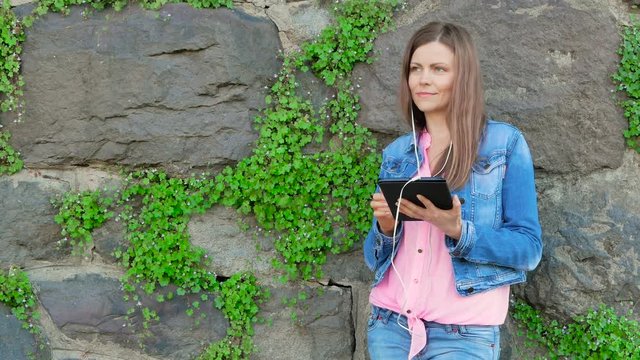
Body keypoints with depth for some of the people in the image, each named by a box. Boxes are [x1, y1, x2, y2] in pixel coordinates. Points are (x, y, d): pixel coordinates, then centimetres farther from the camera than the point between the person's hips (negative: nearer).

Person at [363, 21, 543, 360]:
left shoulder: (504, 143, -3)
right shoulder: (396, 154, 8)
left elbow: (528, 249, -6)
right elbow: (374, 258, 10)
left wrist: (458, 231, -21)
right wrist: (386, 227, -11)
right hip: (389, 323, 4)